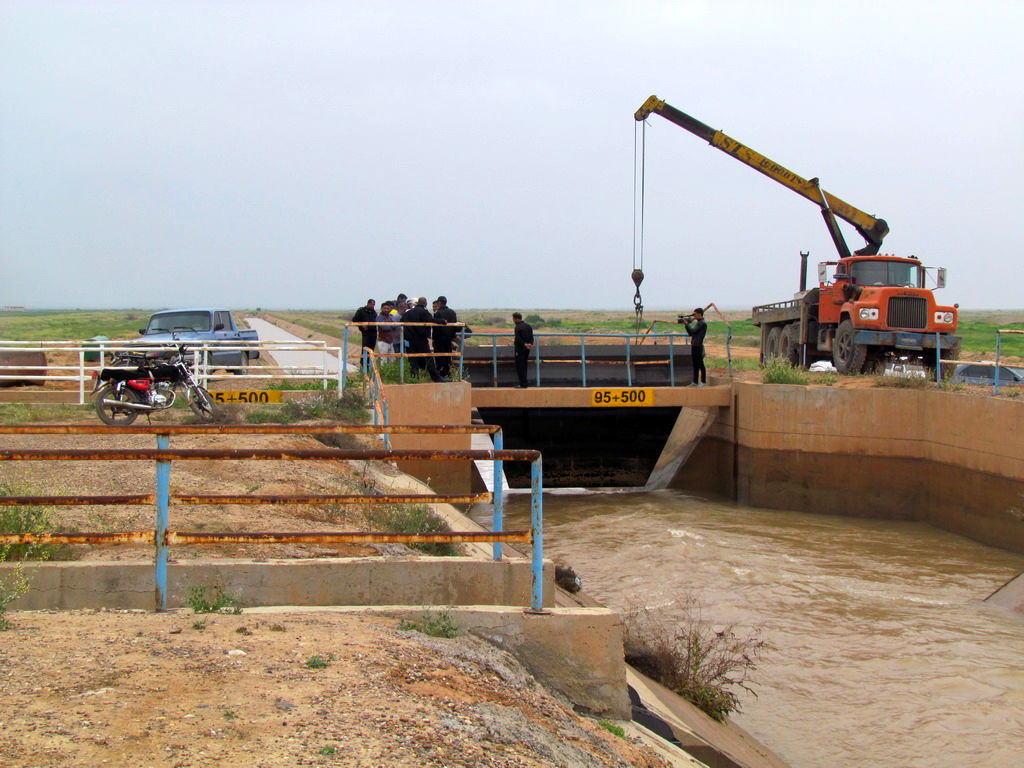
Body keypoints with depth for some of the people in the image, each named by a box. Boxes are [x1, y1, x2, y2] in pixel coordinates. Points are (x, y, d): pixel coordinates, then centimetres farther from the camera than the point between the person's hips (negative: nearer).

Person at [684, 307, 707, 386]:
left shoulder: (702, 323, -11)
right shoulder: (698, 323, 17)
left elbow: (693, 331, -18)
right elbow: (690, 333, 19)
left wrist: (688, 324, -5)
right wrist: (686, 325, 8)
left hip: (698, 347, -9)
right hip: (694, 346, 9)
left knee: (700, 365, -4)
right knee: (695, 365, 11)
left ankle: (703, 382, 0)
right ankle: (695, 382, 16)